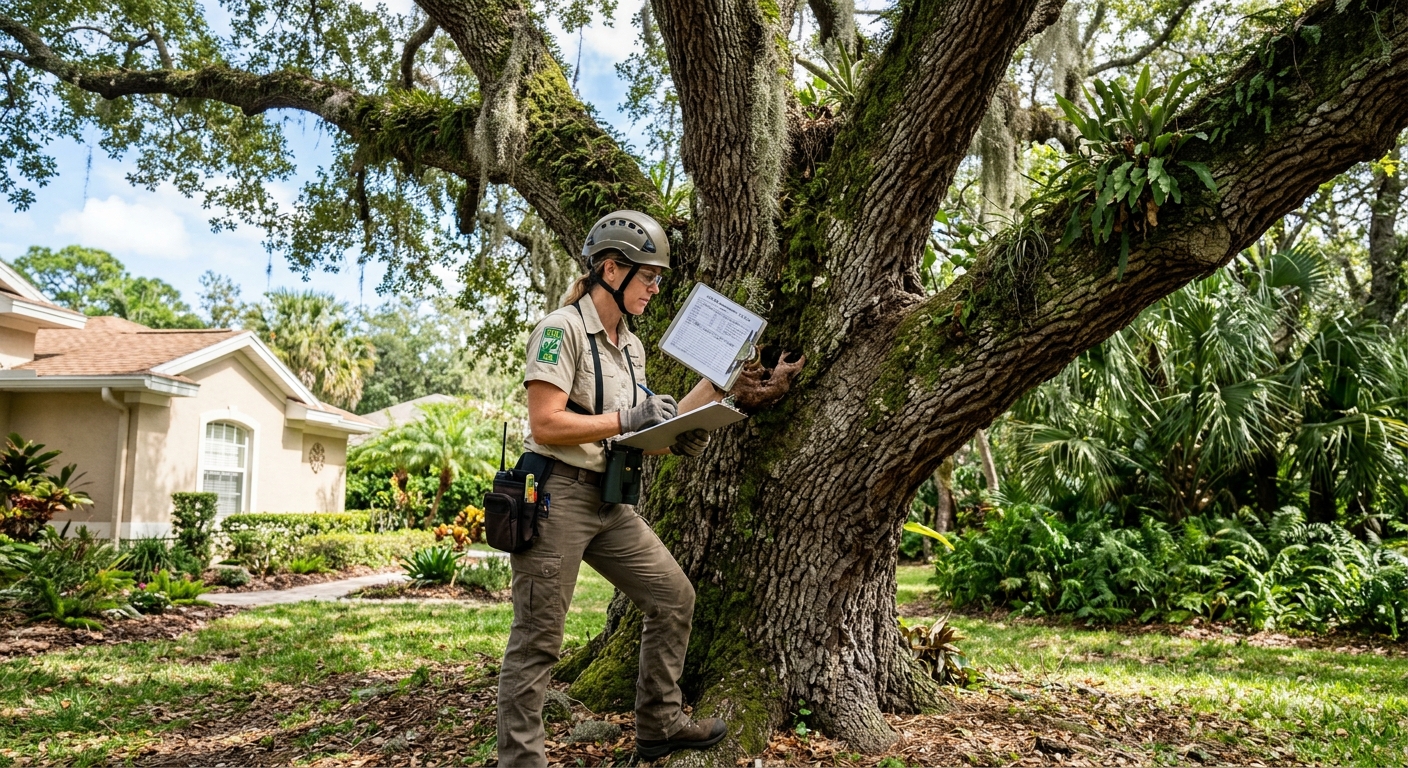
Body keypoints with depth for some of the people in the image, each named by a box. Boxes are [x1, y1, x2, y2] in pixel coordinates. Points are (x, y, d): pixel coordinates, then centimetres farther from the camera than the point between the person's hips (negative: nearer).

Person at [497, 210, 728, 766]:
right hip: (556, 495, -9)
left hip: (610, 502, 9)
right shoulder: (562, 329, -10)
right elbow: (545, 425, -19)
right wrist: (627, 419, -19)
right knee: (536, 643, -3)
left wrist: (674, 441, -1)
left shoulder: (632, 347, 15)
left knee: (674, 597, 11)